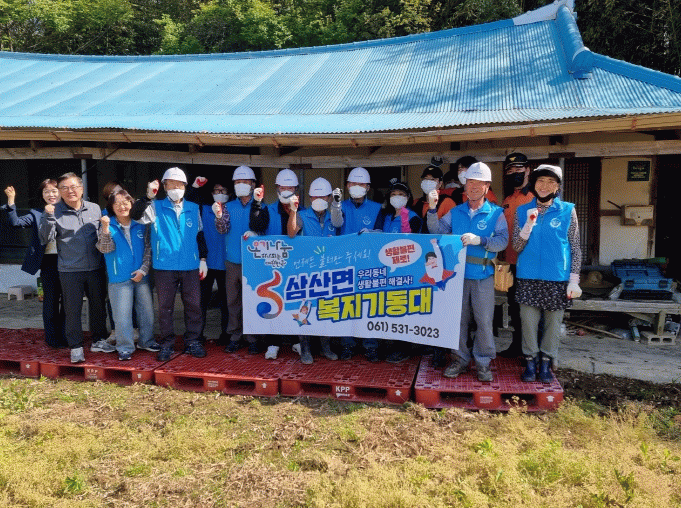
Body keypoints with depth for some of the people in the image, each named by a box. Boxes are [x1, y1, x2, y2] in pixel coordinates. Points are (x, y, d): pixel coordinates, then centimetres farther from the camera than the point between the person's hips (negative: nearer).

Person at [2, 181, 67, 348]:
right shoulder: (37, 214, 5)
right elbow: (16, 222, -5)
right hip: (48, 261, -1)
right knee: (51, 300, 5)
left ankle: (67, 337, 23)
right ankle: (53, 338, 18)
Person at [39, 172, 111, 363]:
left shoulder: (95, 209, 6)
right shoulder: (54, 212, -2)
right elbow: (45, 238, -9)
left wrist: (106, 262, 4)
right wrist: (49, 217, -22)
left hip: (96, 268, 3)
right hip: (70, 271, -3)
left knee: (98, 306, 13)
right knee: (72, 310, 3)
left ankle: (98, 340, 30)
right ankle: (76, 347, 16)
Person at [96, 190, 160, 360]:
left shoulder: (141, 225, 3)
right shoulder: (108, 225, -1)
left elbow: (149, 248, 4)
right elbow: (105, 249, -12)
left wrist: (143, 269, -6)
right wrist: (105, 229, -26)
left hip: (141, 276, 2)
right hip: (119, 278, -2)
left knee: (147, 311, 12)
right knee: (122, 315, 0)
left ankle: (146, 341, 29)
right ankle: (125, 347, 14)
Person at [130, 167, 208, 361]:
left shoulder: (193, 208, 11)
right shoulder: (156, 208, 4)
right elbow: (135, 215, -13)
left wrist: (203, 258, 12)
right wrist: (148, 197, -27)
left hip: (190, 266, 2)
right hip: (164, 267, -2)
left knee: (193, 305, 6)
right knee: (165, 307, 6)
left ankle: (193, 342, 18)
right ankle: (167, 344, 17)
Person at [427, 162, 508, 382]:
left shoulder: (496, 213, 1)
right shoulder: (456, 212, 12)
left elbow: (503, 240, -11)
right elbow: (437, 231, 4)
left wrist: (480, 240, -25)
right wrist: (432, 209, -8)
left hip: (483, 275, -3)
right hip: (457, 273, 3)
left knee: (484, 320, 1)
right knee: (458, 318, 9)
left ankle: (483, 362, 16)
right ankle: (460, 359, 22)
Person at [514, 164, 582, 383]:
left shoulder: (567, 211, 1)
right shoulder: (522, 211, 5)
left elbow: (575, 248, 2)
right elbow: (516, 247, -2)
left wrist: (574, 279, -3)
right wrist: (529, 224, -16)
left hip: (558, 279, 0)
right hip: (529, 278, 1)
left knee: (553, 322, 7)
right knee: (528, 321, 4)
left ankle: (546, 362, 22)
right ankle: (530, 361, 19)